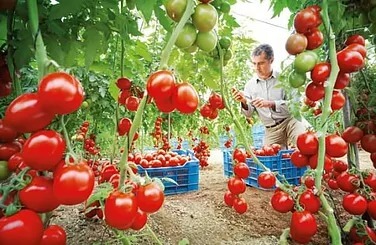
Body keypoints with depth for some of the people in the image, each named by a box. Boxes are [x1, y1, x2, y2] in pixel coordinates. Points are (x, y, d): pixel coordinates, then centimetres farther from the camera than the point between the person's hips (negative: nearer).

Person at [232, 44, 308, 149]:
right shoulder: (250, 84, 3)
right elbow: (249, 113, 5)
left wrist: (271, 104, -26)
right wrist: (244, 102, -17)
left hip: (291, 119, -2)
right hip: (271, 130, 3)